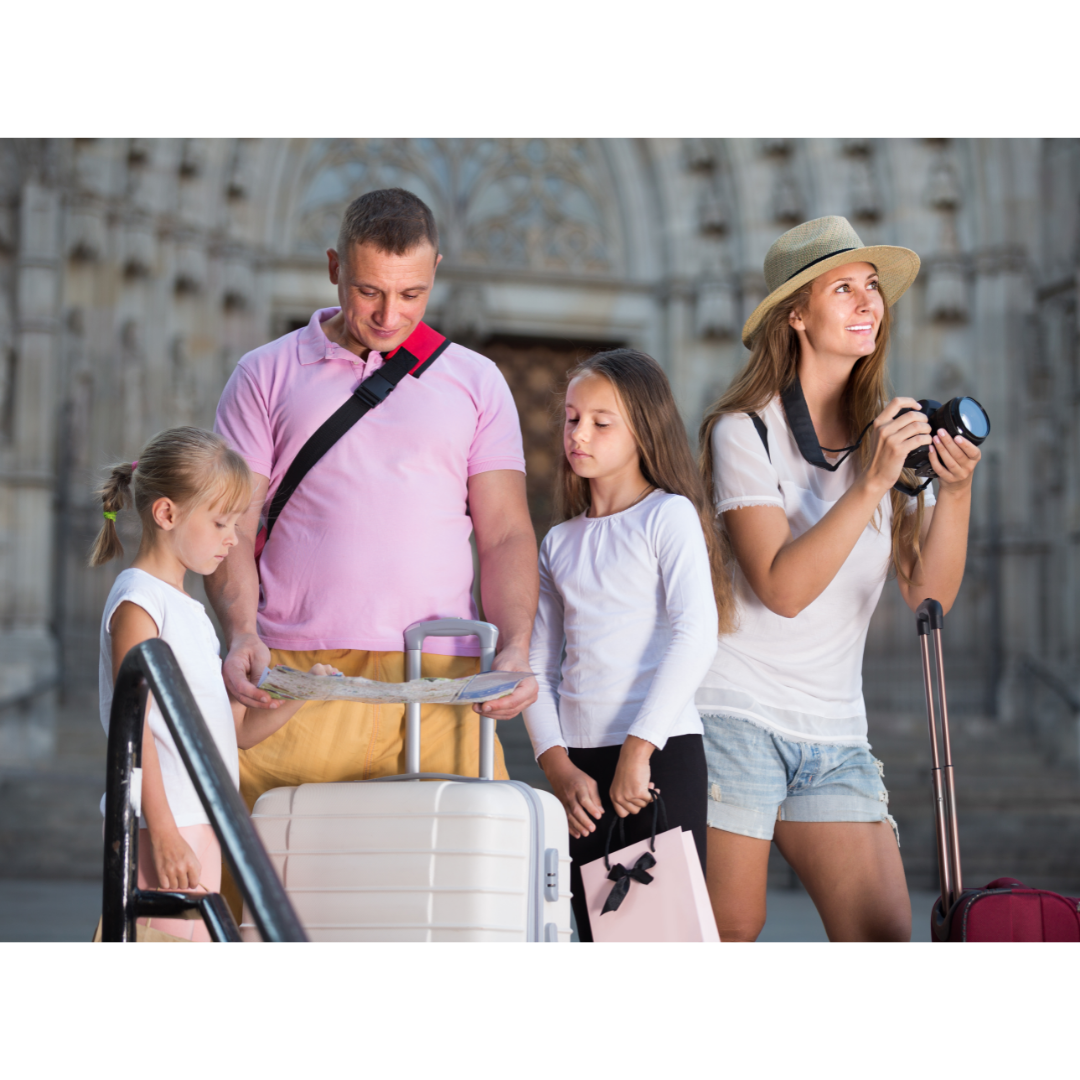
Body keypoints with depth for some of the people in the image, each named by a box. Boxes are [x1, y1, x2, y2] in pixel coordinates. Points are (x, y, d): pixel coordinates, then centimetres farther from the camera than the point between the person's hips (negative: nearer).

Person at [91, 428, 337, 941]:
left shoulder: (191, 611, 18)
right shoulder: (138, 600, -9)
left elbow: (239, 727, 18)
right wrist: (163, 832, -21)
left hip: (202, 828, 9)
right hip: (162, 828, -9)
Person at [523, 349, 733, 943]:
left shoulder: (669, 515, -1)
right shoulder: (558, 543, 15)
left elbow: (697, 633, -13)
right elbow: (539, 666, 14)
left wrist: (638, 750, -17)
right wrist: (558, 766, -1)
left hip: (662, 755, -5)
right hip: (580, 764, 5)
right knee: (595, 924, 5)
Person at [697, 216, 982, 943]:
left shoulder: (891, 431, 9)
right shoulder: (746, 431, -5)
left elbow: (930, 594, 1)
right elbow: (782, 587, -18)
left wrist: (955, 490, -14)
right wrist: (873, 482, -22)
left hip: (836, 730, 5)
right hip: (738, 716, -4)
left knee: (886, 930, -6)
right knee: (732, 927, 0)